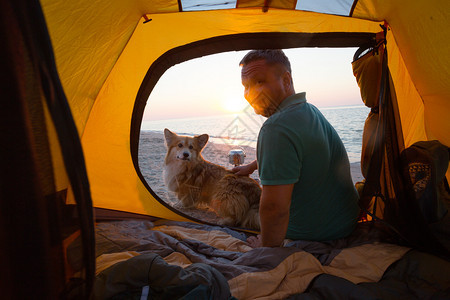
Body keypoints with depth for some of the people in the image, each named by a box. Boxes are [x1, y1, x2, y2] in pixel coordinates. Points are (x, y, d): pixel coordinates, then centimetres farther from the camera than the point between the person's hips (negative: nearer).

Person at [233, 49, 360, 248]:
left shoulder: (277, 127, -31)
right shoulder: (310, 110, 2)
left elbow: (274, 207, -33)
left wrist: (267, 247, -16)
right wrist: (251, 167, 33)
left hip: (312, 236, -9)